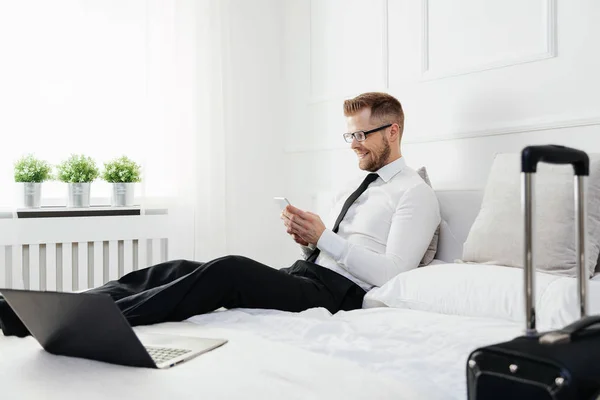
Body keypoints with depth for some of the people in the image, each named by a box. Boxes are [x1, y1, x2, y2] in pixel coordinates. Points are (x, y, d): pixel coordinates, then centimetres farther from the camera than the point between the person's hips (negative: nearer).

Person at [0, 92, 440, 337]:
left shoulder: (416, 193, 0)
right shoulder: (353, 189, 26)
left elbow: (388, 273, -12)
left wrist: (323, 237, -12)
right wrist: (304, 236, 2)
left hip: (335, 292, -8)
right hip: (299, 276, 8)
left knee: (231, 268, -33)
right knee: (179, 268, -12)